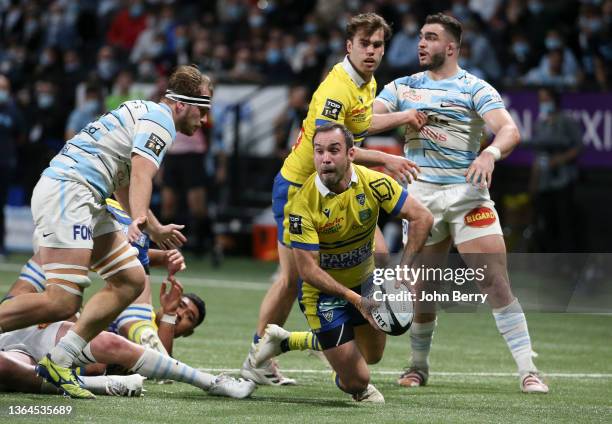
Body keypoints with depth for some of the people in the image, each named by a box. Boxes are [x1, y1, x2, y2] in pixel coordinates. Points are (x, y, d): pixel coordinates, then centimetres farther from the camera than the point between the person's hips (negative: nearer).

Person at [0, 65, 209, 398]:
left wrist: (156, 230, 51)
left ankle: (57, 361, 2)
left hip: (85, 203, 11)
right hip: (66, 192, -11)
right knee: (63, 301, -21)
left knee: (130, 280, 6)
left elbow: (125, 188, 41)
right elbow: (141, 175, -22)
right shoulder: (160, 118, -4)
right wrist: (139, 220, -37)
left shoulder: (142, 115, 28)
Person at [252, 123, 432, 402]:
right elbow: (308, 270, -25)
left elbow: (421, 217, -16)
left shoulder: (373, 183, -19)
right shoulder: (303, 204, -28)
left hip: (365, 279, 5)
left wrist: (402, 271, -26)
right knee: (356, 382, -6)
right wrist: (355, 299, -31)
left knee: (373, 356, 21)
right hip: (323, 289, -5)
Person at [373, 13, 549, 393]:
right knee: (421, 288, 6)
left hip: (466, 193, -3)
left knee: (496, 282, -11)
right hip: (420, 196, 3)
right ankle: (419, 366, 25)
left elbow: (510, 130, -15)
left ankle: (529, 371, -9)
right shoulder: (403, 87, 12)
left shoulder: (474, 89, -1)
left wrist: (490, 154, -34)